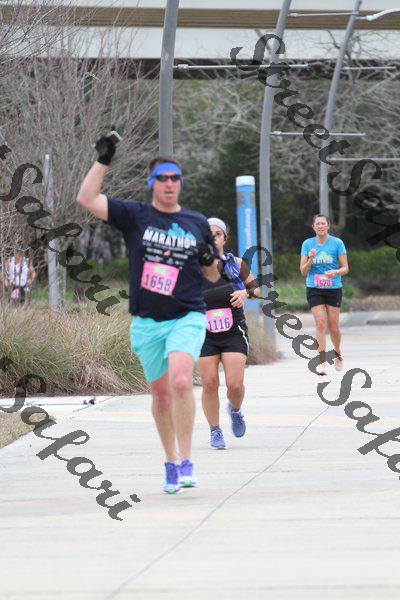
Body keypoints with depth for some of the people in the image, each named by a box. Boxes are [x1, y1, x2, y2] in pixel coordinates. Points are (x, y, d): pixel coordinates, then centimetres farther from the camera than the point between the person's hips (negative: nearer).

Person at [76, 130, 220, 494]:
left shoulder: (198, 224, 8)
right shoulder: (135, 216, 3)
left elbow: (213, 276, 16)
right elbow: (87, 199, -7)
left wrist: (211, 260, -6)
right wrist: (103, 161, -13)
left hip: (187, 318, -1)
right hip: (146, 322, 1)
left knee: (181, 382, -23)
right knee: (161, 394, 9)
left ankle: (186, 462, -18)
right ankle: (170, 463, 27)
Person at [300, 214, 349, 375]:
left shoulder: (337, 243, -1)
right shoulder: (307, 244, 5)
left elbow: (345, 268, 0)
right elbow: (303, 271, 3)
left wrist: (336, 272, -21)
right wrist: (310, 259, -15)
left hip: (334, 289, -1)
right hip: (314, 290, 1)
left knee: (333, 326, 2)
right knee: (320, 323, -13)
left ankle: (337, 354, 30)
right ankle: (322, 362, -13)